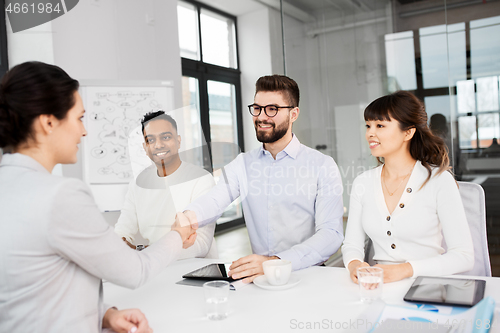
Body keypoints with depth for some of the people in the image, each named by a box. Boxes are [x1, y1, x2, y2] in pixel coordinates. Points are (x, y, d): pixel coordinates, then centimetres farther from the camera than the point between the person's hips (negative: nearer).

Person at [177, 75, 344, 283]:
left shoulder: (323, 166, -3)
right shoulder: (242, 164, 9)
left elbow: (331, 234, -13)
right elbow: (214, 200, -9)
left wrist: (276, 262, -29)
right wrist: (187, 218, -33)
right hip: (258, 274, 2)